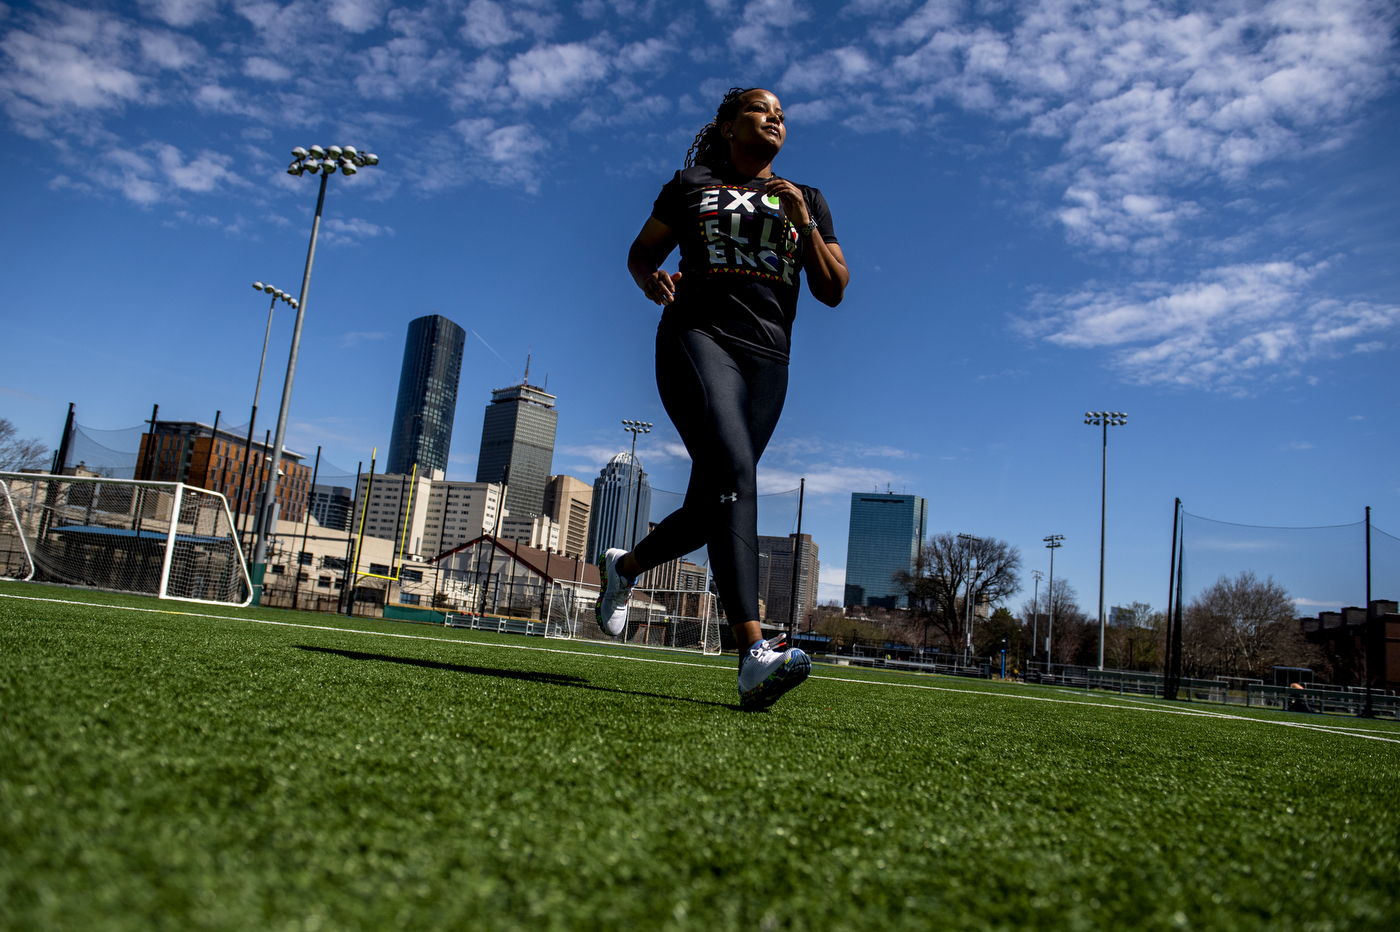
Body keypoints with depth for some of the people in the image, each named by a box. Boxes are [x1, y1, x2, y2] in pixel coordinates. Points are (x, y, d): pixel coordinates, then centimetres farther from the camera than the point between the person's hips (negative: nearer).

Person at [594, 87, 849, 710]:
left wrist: (804, 223, -1)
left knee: (711, 507, 3)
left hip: (768, 360, 4)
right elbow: (642, 250, 20)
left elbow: (833, 291, 14)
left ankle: (623, 566, 34)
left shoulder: (807, 201, 21)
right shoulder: (692, 185, 15)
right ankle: (754, 654, -38)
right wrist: (650, 278, -4)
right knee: (733, 472, -28)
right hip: (698, 337, -4)